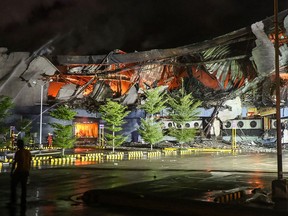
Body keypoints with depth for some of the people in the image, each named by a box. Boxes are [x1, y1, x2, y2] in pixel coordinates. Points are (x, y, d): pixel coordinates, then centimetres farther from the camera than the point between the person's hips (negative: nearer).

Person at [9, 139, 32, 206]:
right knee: (24, 186, 10)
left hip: (18, 171, -6)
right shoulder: (28, 152, 6)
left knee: (13, 186, 8)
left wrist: (11, 171, -5)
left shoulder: (18, 152, -13)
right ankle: (23, 202, 12)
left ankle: (13, 201, 9)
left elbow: (14, 162, -13)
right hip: (25, 171, 6)